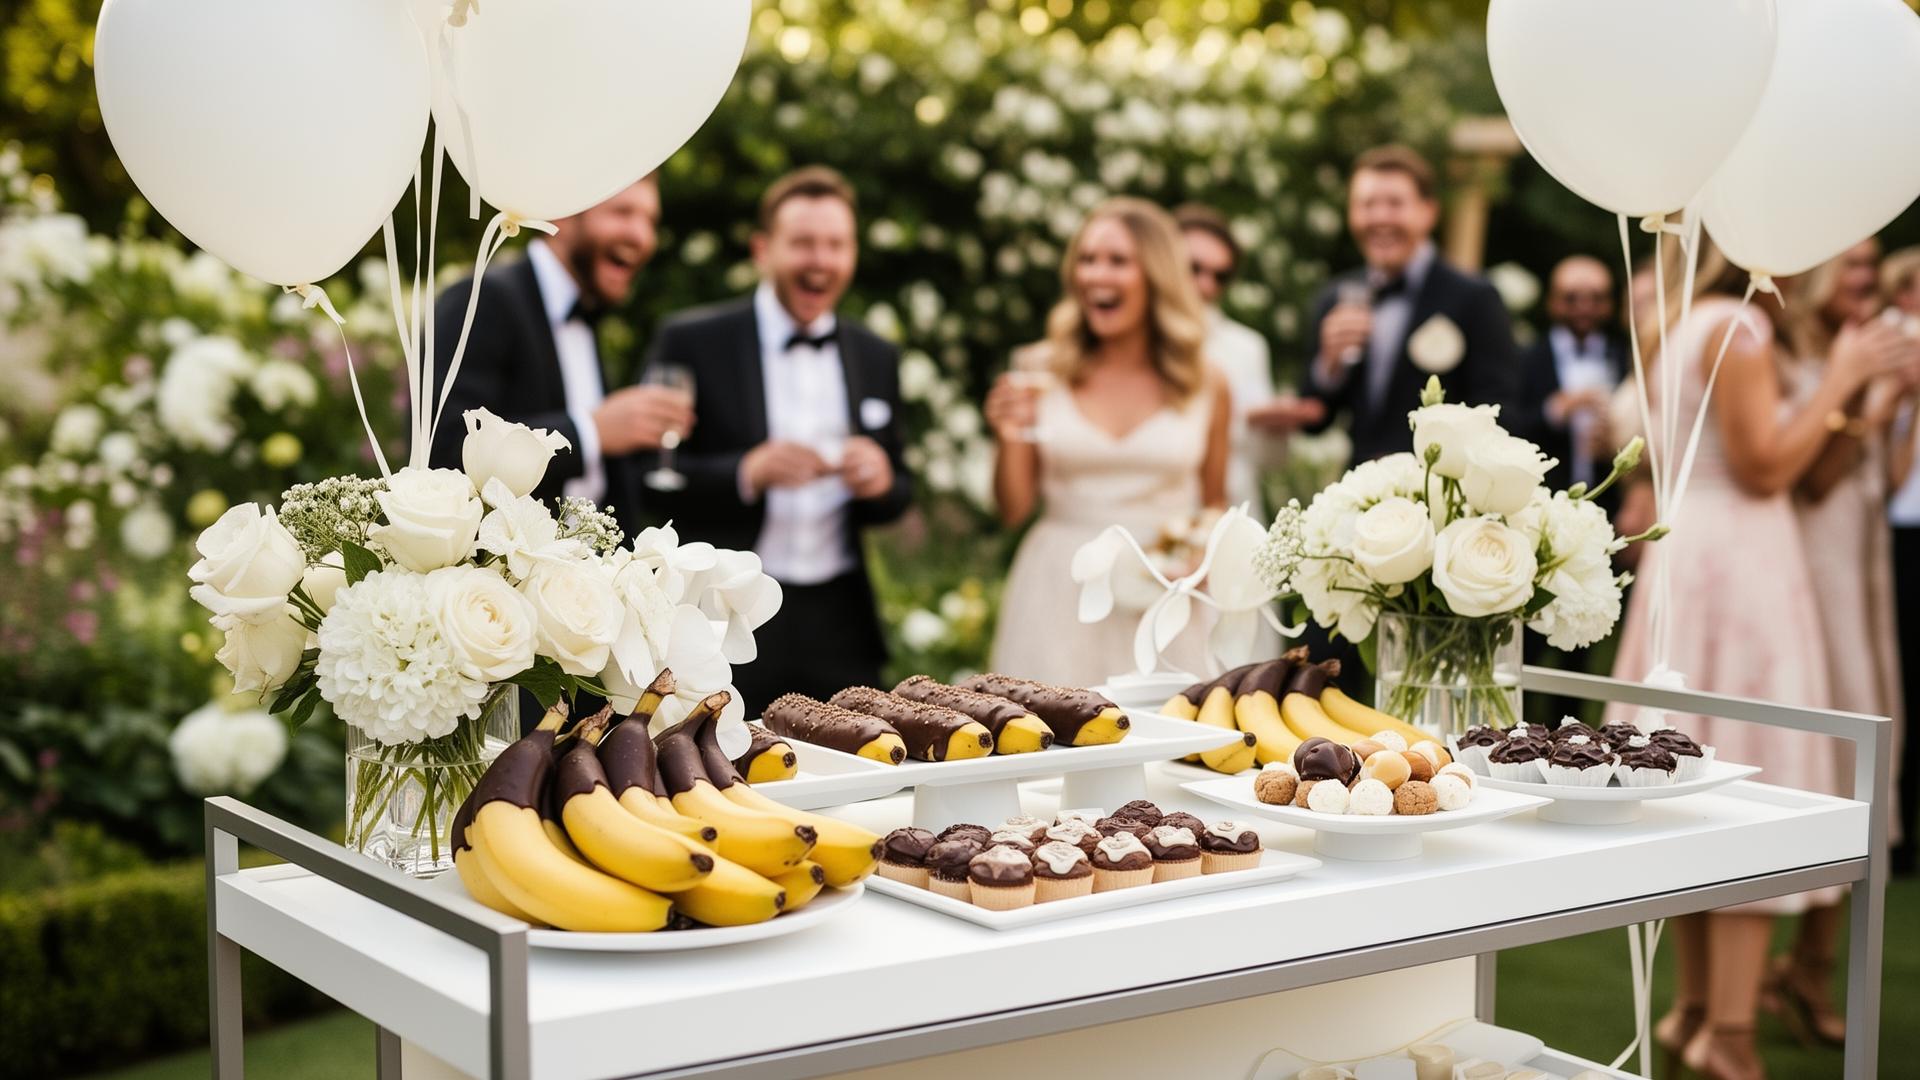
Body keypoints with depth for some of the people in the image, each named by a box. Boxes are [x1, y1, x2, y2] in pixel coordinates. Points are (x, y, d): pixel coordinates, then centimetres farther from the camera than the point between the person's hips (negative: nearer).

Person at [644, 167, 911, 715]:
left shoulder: (877, 358, 12)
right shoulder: (692, 342, 0)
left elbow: (897, 498, 16)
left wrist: (882, 481, -7)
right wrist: (746, 473, -20)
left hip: (839, 630, 4)